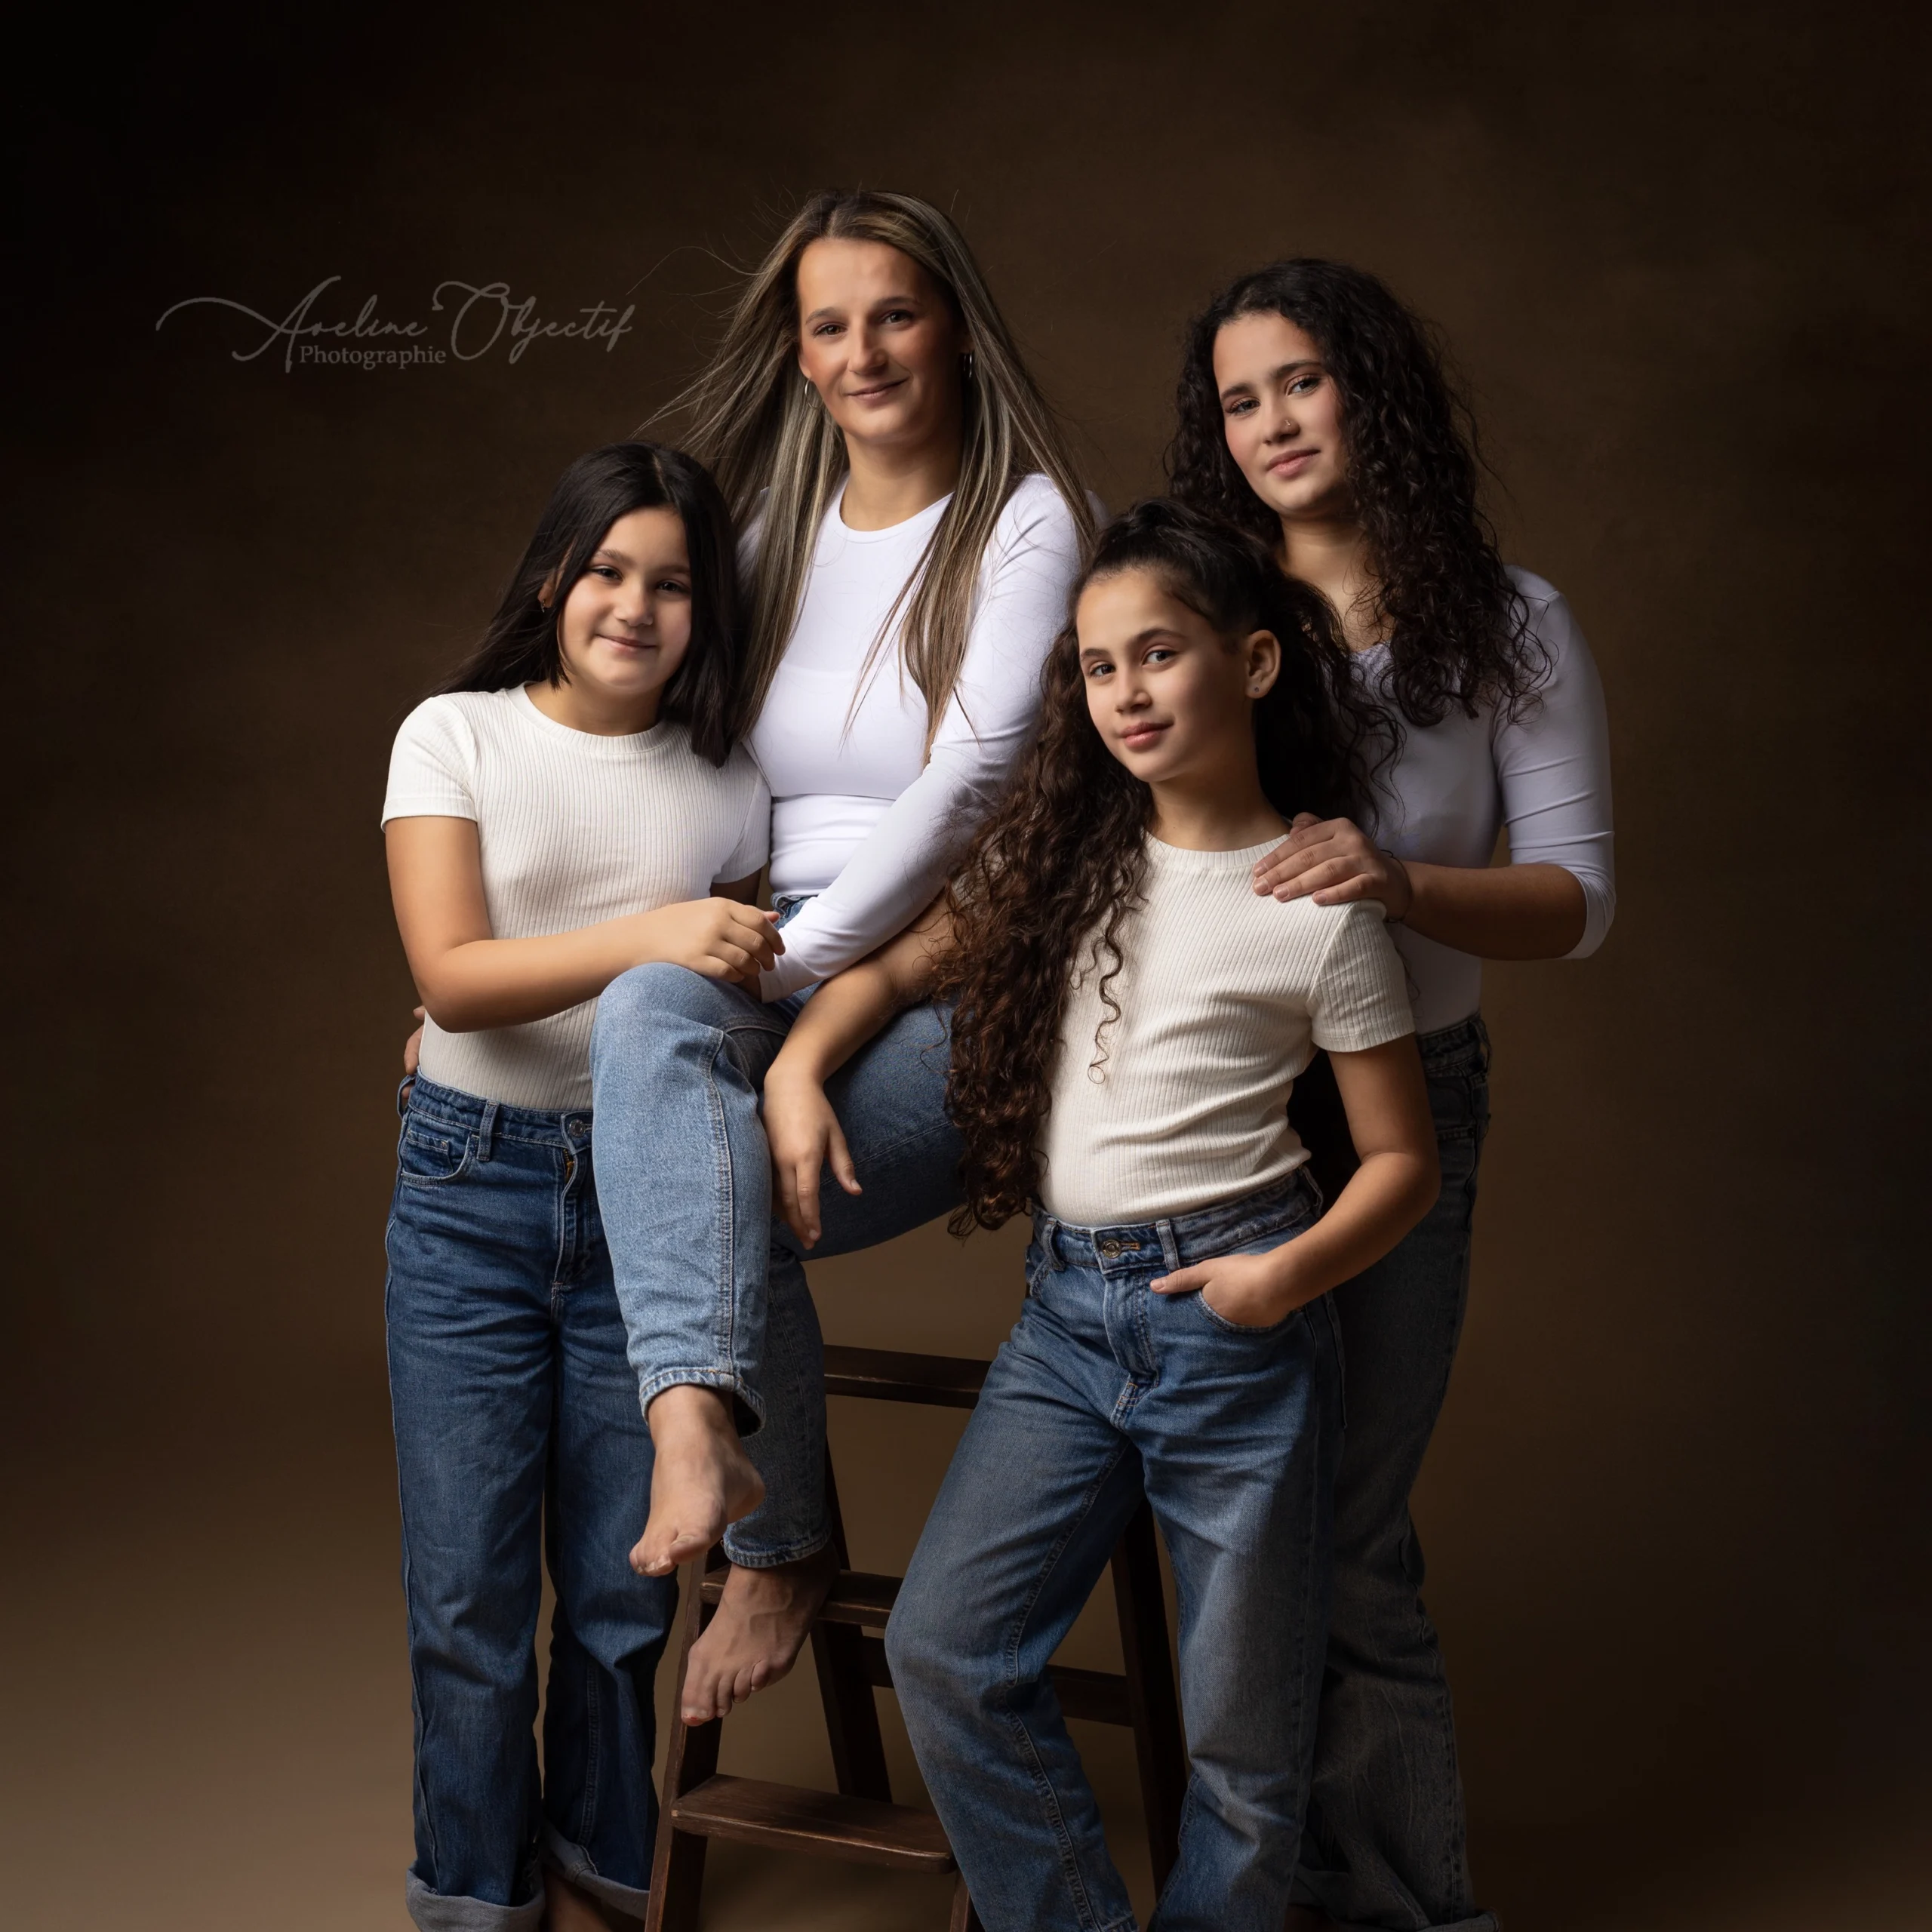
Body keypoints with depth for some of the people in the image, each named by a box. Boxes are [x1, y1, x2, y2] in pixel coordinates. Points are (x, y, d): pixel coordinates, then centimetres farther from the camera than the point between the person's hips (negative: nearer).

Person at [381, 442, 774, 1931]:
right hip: (473, 1190, -1)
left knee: (623, 1589, 7)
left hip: (651, 1196, 2)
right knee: (467, 1591, 3)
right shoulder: (456, 737, -1)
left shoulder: (728, 780, 5)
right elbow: (450, 973, -12)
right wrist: (647, 937, -25)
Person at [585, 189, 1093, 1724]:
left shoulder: (1028, 517, -1)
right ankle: (709, 1441, -37)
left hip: (951, 995, -4)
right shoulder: (771, 531, 17)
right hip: (772, 980, 4)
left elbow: (972, 776, -12)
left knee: (726, 1199, -30)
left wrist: (793, 962, -18)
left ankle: (774, 1555, -14)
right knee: (648, 1009, -32)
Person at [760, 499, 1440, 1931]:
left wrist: (1294, 1274, -18)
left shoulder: (1318, 908, -4)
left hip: (1230, 1311, -4)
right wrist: (797, 1068, 0)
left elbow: (1405, 1160, -1)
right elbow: (902, 961, 19)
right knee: (944, 1648, -2)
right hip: (1067, 1310, 5)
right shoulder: (1065, 857, 9)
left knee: (1243, 1720, 4)